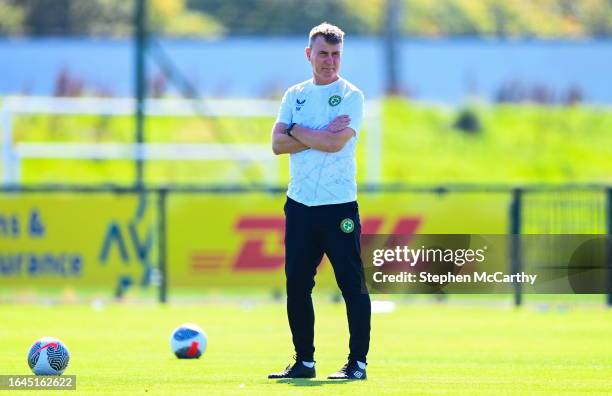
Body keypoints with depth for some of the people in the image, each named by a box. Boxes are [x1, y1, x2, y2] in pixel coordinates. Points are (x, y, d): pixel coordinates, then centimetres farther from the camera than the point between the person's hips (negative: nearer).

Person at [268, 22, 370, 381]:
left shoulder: (351, 96, -3)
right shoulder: (295, 95, 12)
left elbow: (335, 143, -18)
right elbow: (278, 144, 0)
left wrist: (296, 130, -5)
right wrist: (320, 135, -11)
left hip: (339, 206, -5)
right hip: (299, 204, 5)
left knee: (352, 285, -5)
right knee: (296, 285, 7)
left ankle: (358, 362, -2)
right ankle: (304, 361, 15)